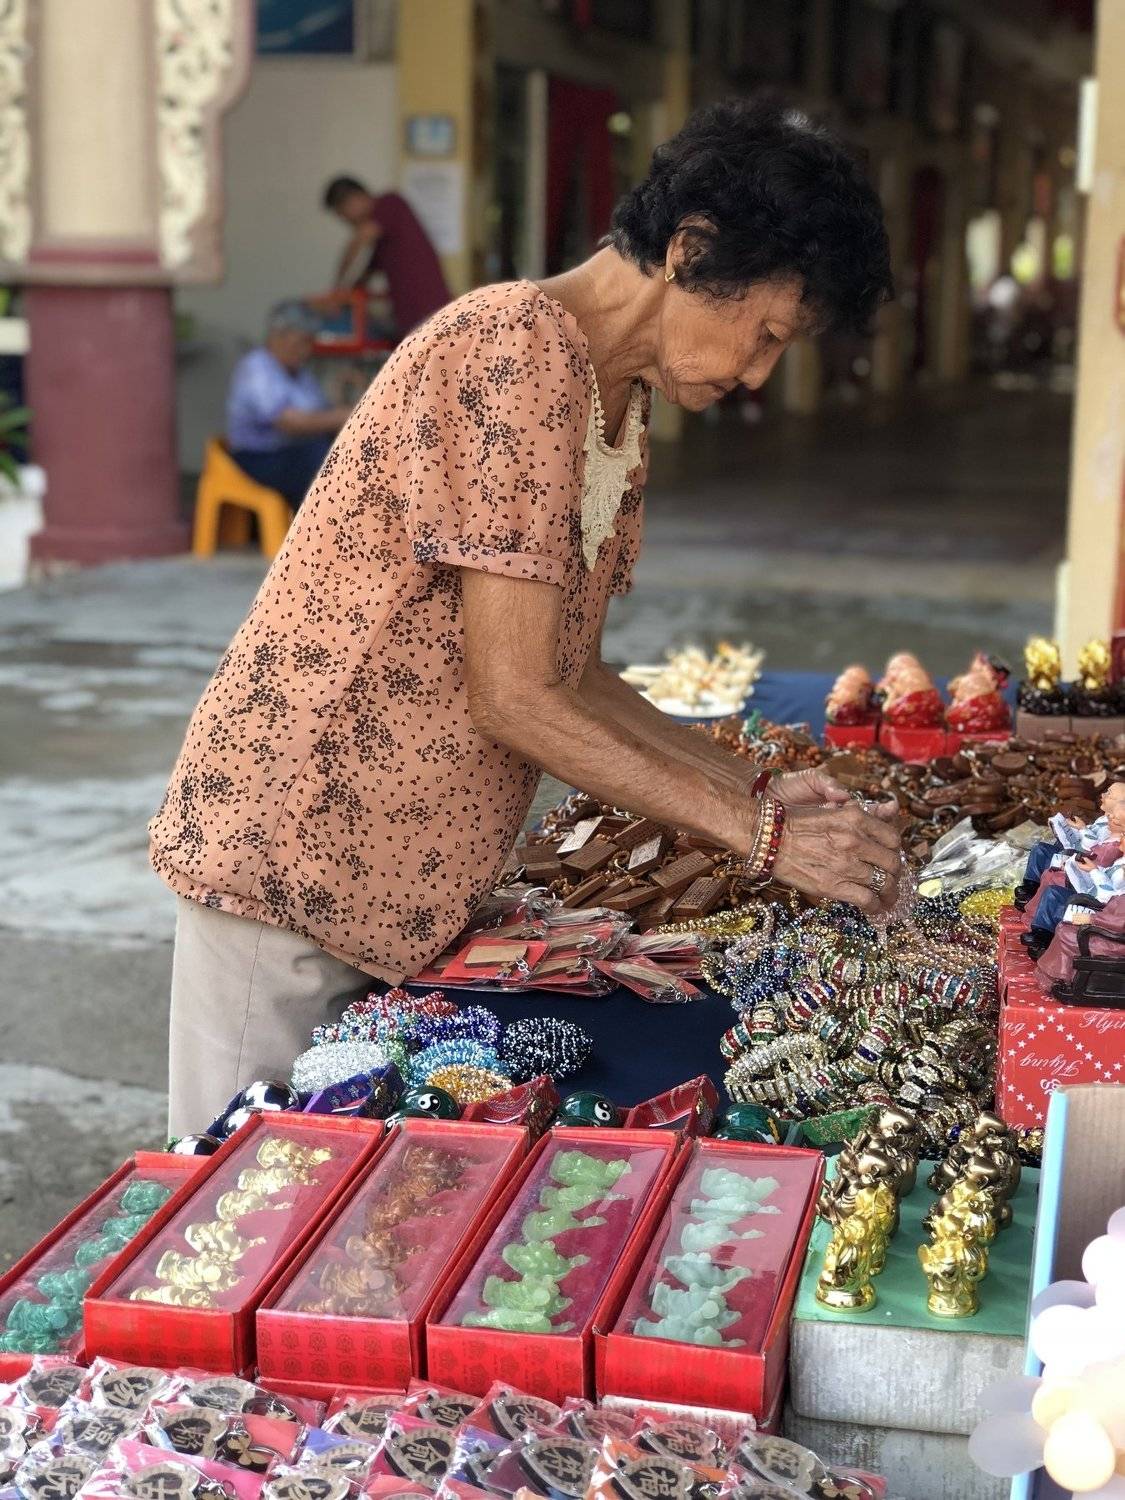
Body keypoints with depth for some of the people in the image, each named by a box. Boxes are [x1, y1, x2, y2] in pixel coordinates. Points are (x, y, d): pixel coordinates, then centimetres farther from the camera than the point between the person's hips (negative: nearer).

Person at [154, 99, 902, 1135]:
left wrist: (755, 787, 3)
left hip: (409, 883, 9)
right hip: (291, 847, -9)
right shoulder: (514, 349, -20)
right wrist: (757, 831, -17)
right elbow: (511, 699, -21)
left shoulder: (623, 407, 11)